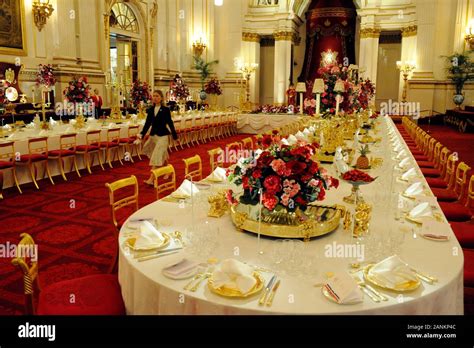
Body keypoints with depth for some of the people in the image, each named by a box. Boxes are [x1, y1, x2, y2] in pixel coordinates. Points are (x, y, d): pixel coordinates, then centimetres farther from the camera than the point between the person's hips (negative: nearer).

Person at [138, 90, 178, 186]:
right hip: (153, 134, 5)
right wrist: (142, 134, -5)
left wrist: (175, 136, 0)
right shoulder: (150, 109, 5)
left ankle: (151, 179, -14)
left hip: (163, 135, -5)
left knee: (157, 156, -11)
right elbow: (148, 123, 6)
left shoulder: (165, 110, -7)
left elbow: (170, 123, -4)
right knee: (161, 156, 18)